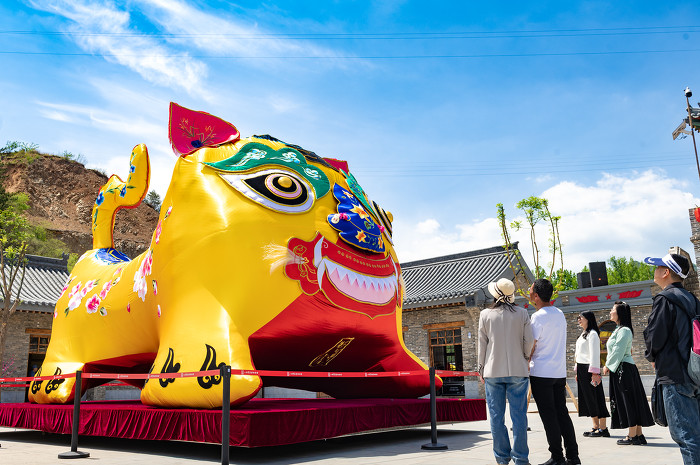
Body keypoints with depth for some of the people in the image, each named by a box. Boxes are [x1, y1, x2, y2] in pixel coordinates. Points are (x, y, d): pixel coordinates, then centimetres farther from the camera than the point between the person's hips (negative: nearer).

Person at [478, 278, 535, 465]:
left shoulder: (485, 314, -1)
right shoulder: (522, 313, -1)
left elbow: (482, 344, 3)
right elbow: (529, 342, 2)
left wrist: (481, 368, 12)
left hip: (493, 372, 0)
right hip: (517, 371, 0)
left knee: (497, 416, 8)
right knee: (519, 415, 5)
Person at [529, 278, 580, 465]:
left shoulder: (538, 316, -13)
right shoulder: (560, 314, 11)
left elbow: (531, 346, -10)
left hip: (541, 373, -7)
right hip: (560, 372, 7)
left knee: (548, 416, -2)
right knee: (562, 413, 11)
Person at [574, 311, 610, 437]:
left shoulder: (592, 334, -9)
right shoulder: (583, 334, 19)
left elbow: (594, 354, -16)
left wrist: (594, 372, -20)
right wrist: (577, 371, 20)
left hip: (589, 369, -9)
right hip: (582, 369, 9)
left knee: (595, 398, -6)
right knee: (587, 398, 9)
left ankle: (603, 428, -3)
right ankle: (595, 426, 14)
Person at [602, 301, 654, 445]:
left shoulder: (624, 330, -14)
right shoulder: (619, 329, 17)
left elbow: (618, 351, -18)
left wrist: (607, 366, -10)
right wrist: (609, 366, 13)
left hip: (623, 369, -10)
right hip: (620, 369, 10)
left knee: (628, 401, -5)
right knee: (633, 401, 10)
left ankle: (632, 436, 0)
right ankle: (638, 434, 15)